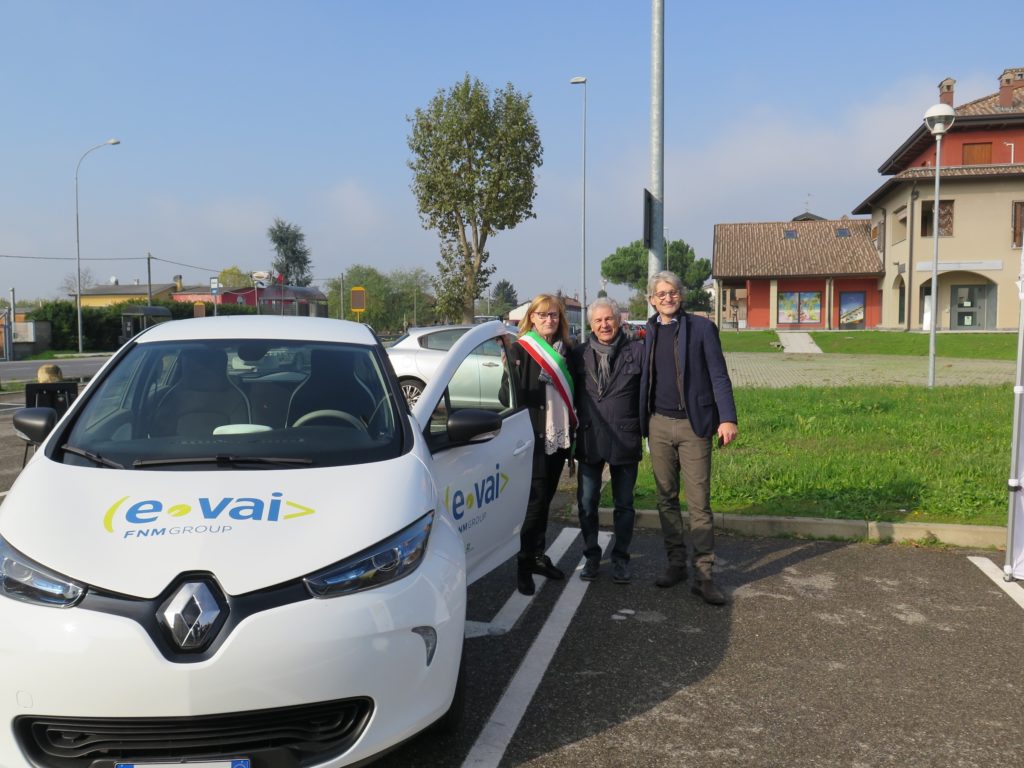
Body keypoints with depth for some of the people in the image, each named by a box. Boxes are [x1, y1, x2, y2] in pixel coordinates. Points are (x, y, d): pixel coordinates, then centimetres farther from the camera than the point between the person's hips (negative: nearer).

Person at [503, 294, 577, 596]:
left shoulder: (564, 350, 11)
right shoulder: (521, 349, -6)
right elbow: (511, 396, -12)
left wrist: (571, 432, 12)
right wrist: (509, 373, -31)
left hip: (559, 438, 6)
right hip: (534, 438, -5)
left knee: (545, 499, 13)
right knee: (536, 500, -5)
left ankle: (538, 556, 25)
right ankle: (524, 564, 7)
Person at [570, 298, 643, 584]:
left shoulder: (637, 350, -2)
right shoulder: (579, 354, 5)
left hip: (625, 440, -2)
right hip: (589, 440, 2)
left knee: (624, 504, 10)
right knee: (586, 503, 7)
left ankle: (620, 558, 24)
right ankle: (591, 556, 23)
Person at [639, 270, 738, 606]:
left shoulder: (702, 328, -1)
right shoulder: (649, 333, 10)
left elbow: (719, 376, -5)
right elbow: (645, 378, 13)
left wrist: (727, 418, -14)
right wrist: (642, 421, 7)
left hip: (693, 426, -4)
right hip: (659, 424, 4)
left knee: (699, 502, -3)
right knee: (666, 499, 10)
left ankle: (703, 575, 2)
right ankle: (676, 563, 22)